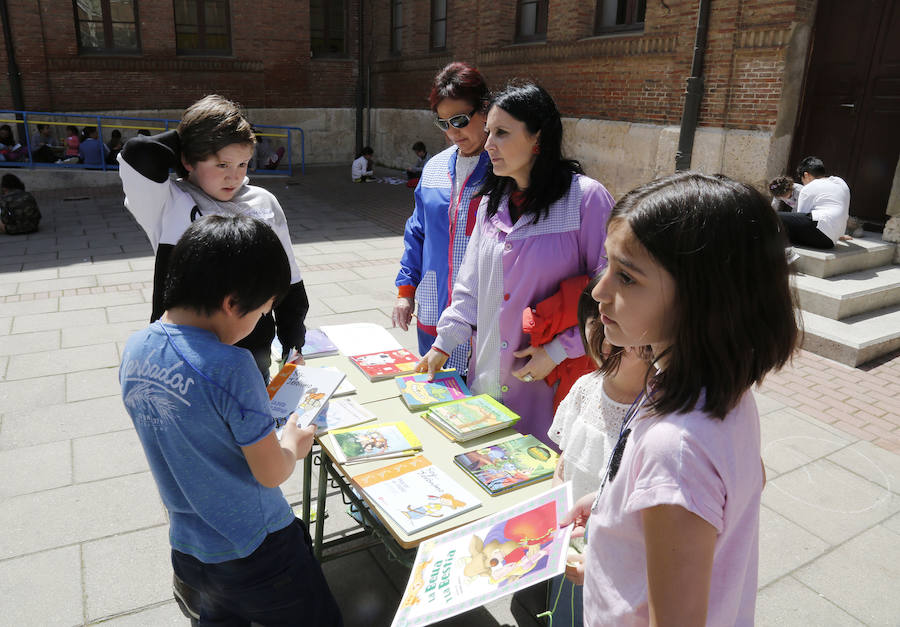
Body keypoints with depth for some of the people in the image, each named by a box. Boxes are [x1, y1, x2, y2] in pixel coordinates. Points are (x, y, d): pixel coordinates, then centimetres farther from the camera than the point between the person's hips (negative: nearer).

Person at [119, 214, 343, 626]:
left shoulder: (135, 350, -7)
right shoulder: (229, 368, -29)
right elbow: (271, 473, -19)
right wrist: (292, 444, 1)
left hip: (187, 550, 7)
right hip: (255, 555, -7)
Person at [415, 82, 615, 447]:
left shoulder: (586, 198, -12)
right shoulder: (491, 202, 10)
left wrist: (558, 350, -14)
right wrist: (443, 344, 6)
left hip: (549, 386, -5)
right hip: (487, 378, 6)